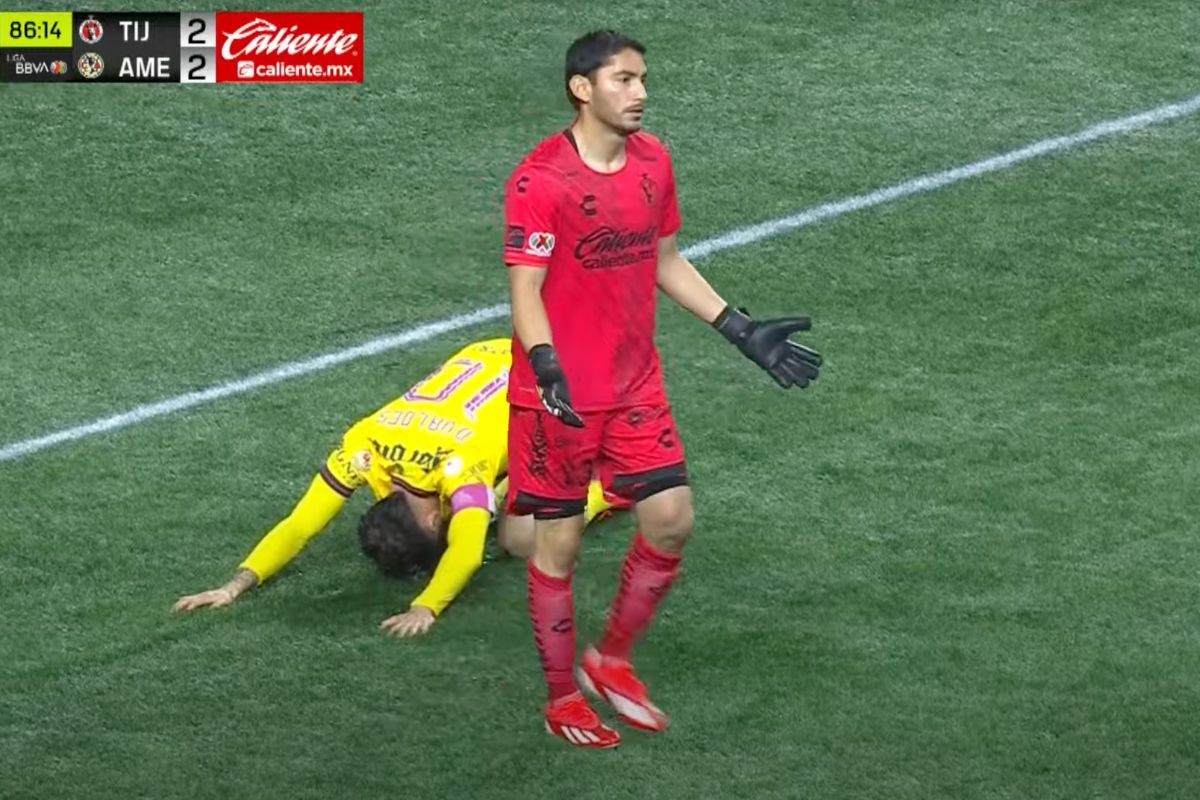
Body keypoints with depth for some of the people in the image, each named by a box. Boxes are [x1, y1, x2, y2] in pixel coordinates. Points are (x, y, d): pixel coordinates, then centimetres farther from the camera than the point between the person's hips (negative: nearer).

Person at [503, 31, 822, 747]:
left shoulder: (653, 162, 4)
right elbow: (525, 291, -18)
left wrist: (742, 331, 12)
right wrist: (547, 368, -34)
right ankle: (564, 700, 19)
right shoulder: (540, 181, -17)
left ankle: (612, 661, 22)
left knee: (671, 520, 1)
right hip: (559, 395, -6)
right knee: (559, 543, 4)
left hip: (636, 385, 6)